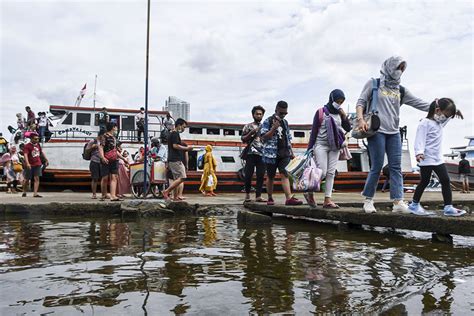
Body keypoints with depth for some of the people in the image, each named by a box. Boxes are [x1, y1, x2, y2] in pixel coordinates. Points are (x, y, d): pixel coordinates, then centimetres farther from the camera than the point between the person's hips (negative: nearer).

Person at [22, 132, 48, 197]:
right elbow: (25, 155, -24)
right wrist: (27, 163, -38)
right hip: (30, 165, -5)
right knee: (27, 179, 8)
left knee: (37, 178, -6)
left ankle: (35, 193, -9)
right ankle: (24, 192, 28)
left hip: (37, 165, 5)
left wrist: (46, 160, 25)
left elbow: (42, 152, 24)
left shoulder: (38, 145, 9)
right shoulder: (27, 146, -12)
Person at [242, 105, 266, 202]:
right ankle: (247, 194, 13)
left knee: (261, 175, -2)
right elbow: (243, 139, 5)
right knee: (249, 175, -3)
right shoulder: (248, 126, 10)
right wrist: (251, 133, -9)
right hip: (251, 154, -2)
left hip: (262, 154, 3)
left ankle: (258, 196, 2)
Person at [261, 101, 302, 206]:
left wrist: (291, 152, 15)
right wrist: (273, 128, -18)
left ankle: (289, 198, -20)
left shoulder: (285, 122, 16)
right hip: (271, 154, -4)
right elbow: (263, 137, -7)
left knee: (284, 174, -10)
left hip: (284, 154, 4)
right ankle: (270, 198, 21)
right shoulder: (267, 122, -1)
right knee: (270, 177, 7)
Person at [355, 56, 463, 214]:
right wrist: (360, 119, -16)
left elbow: (420, 104, 14)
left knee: (396, 167, -1)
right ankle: (368, 200, 6)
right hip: (376, 131, -5)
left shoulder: (401, 90, 17)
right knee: (377, 167, -7)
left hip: (394, 133, 5)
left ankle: (398, 202, -2)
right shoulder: (373, 84, 6)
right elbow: (360, 102, 2)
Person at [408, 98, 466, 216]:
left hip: (438, 159, 8)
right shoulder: (425, 123, -12)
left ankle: (448, 207, 6)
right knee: (424, 182, 0)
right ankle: (414, 205, 14)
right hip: (427, 159, -8)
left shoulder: (440, 123, 14)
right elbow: (420, 139, -20)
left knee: (446, 181, 2)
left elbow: (448, 117, 36)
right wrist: (419, 152, -32)